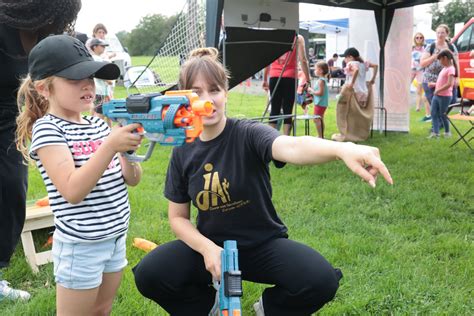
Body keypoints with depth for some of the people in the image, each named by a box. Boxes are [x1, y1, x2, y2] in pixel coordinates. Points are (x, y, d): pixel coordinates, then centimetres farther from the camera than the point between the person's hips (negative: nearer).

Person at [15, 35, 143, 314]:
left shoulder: (98, 124, 5)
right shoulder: (47, 128, -15)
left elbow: (132, 179, 4)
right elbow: (72, 191, -26)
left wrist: (129, 151, -16)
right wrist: (110, 146, -31)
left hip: (116, 236, 7)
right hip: (80, 245, -6)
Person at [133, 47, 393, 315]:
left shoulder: (248, 134, -16)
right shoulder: (183, 153, -4)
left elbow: (291, 147, -39)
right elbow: (178, 217, 2)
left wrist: (341, 149, -62)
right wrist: (207, 248, -19)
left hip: (263, 244, -2)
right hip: (211, 245, 3)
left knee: (322, 280, -28)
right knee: (148, 274, -22)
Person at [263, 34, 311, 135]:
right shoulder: (298, 38, 0)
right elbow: (303, 60, -6)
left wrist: (265, 80, 14)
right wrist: (308, 79, -1)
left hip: (274, 77, 3)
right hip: (290, 77, -3)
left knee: (274, 109, 7)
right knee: (288, 110, 0)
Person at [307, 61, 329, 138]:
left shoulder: (320, 80, -18)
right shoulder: (323, 79, 13)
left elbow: (320, 92, -24)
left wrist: (311, 91, -13)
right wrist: (312, 92, 12)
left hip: (320, 103, -10)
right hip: (323, 103, 10)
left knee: (316, 119, -8)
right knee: (320, 119, 16)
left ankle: (320, 136, -8)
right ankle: (322, 136, 24)